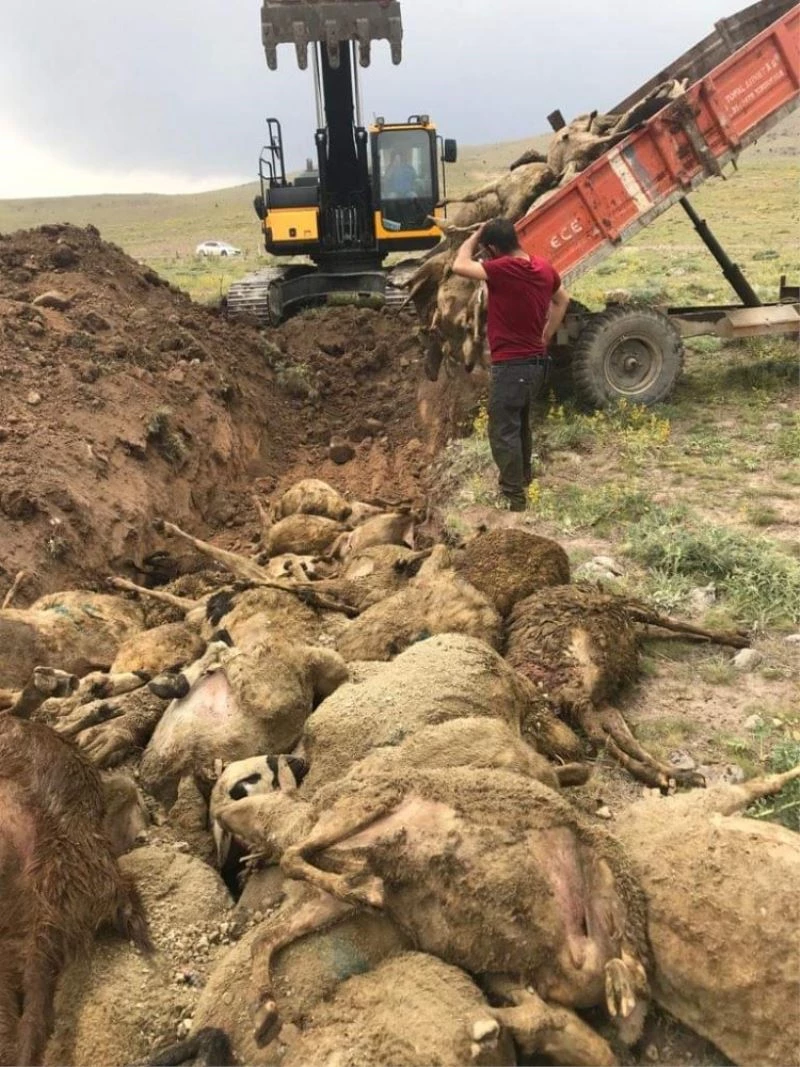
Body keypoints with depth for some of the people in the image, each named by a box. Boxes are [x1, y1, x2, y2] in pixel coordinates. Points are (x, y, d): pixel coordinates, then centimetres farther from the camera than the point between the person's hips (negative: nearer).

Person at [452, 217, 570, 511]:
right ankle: (523, 477, 39)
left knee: (503, 432, 0)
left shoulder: (502, 269, -20)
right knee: (521, 424, 24)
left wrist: (475, 236, -1)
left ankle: (513, 496, 5)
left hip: (511, 365, -9)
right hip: (537, 361, 9)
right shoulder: (544, 268, 5)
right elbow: (562, 301, 19)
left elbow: (460, 265, -16)